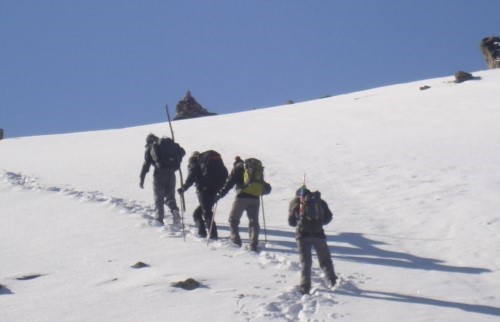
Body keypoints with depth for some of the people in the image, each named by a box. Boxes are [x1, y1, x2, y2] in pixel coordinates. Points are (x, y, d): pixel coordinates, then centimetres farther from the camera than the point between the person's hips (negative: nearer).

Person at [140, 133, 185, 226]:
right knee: (170, 195, 16)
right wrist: (177, 161, 27)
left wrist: (142, 179, 6)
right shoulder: (169, 143, 17)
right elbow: (182, 152, 13)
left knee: (158, 197, 5)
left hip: (159, 172, -3)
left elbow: (146, 164, 4)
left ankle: (159, 219, -6)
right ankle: (175, 211, -11)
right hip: (171, 172, 3)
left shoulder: (150, 148, 9)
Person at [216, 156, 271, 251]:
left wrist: (220, 194, 1)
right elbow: (266, 188, 25)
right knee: (254, 221, 8)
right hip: (255, 198, 4)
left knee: (233, 219, 11)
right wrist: (265, 190, 47)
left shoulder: (237, 169, 10)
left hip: (242, 197, -4)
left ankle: (235, 239, 2)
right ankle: (253, 244, -5)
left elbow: (229, 183, -1)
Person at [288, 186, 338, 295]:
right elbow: (328, 217, 11)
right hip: (318, 233, 1)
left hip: (303, 234, -1)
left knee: (305, 262, 3)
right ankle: (331, 280, 6)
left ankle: (305, 287, -6)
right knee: (325, 259, 16)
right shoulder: (319, 201, 13)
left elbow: (291, 222, 15)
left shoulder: (295, 202, 11)